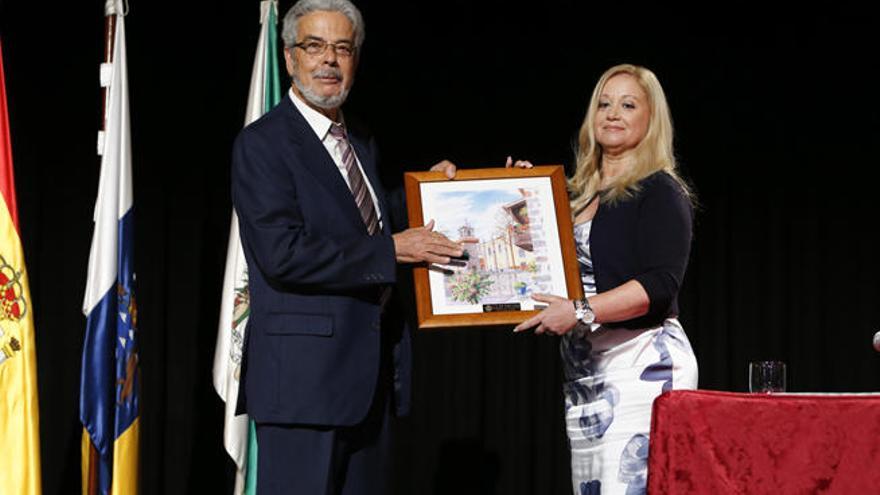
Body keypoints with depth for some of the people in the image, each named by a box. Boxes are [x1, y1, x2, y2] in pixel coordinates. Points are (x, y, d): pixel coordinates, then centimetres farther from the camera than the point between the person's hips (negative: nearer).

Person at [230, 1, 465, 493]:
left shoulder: (362, 143, 17)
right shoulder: (262, 144, -9)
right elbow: (282, 253, -20)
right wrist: (391, 250, -18)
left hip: (372, 373, 8)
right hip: (305, 375, -8)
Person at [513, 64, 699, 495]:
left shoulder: (661, 192, -5)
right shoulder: (579, 195, 17)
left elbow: (662, 285, -16)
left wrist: (582, 312, -24)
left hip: (641, 362, -8)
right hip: (583, 372, 8)